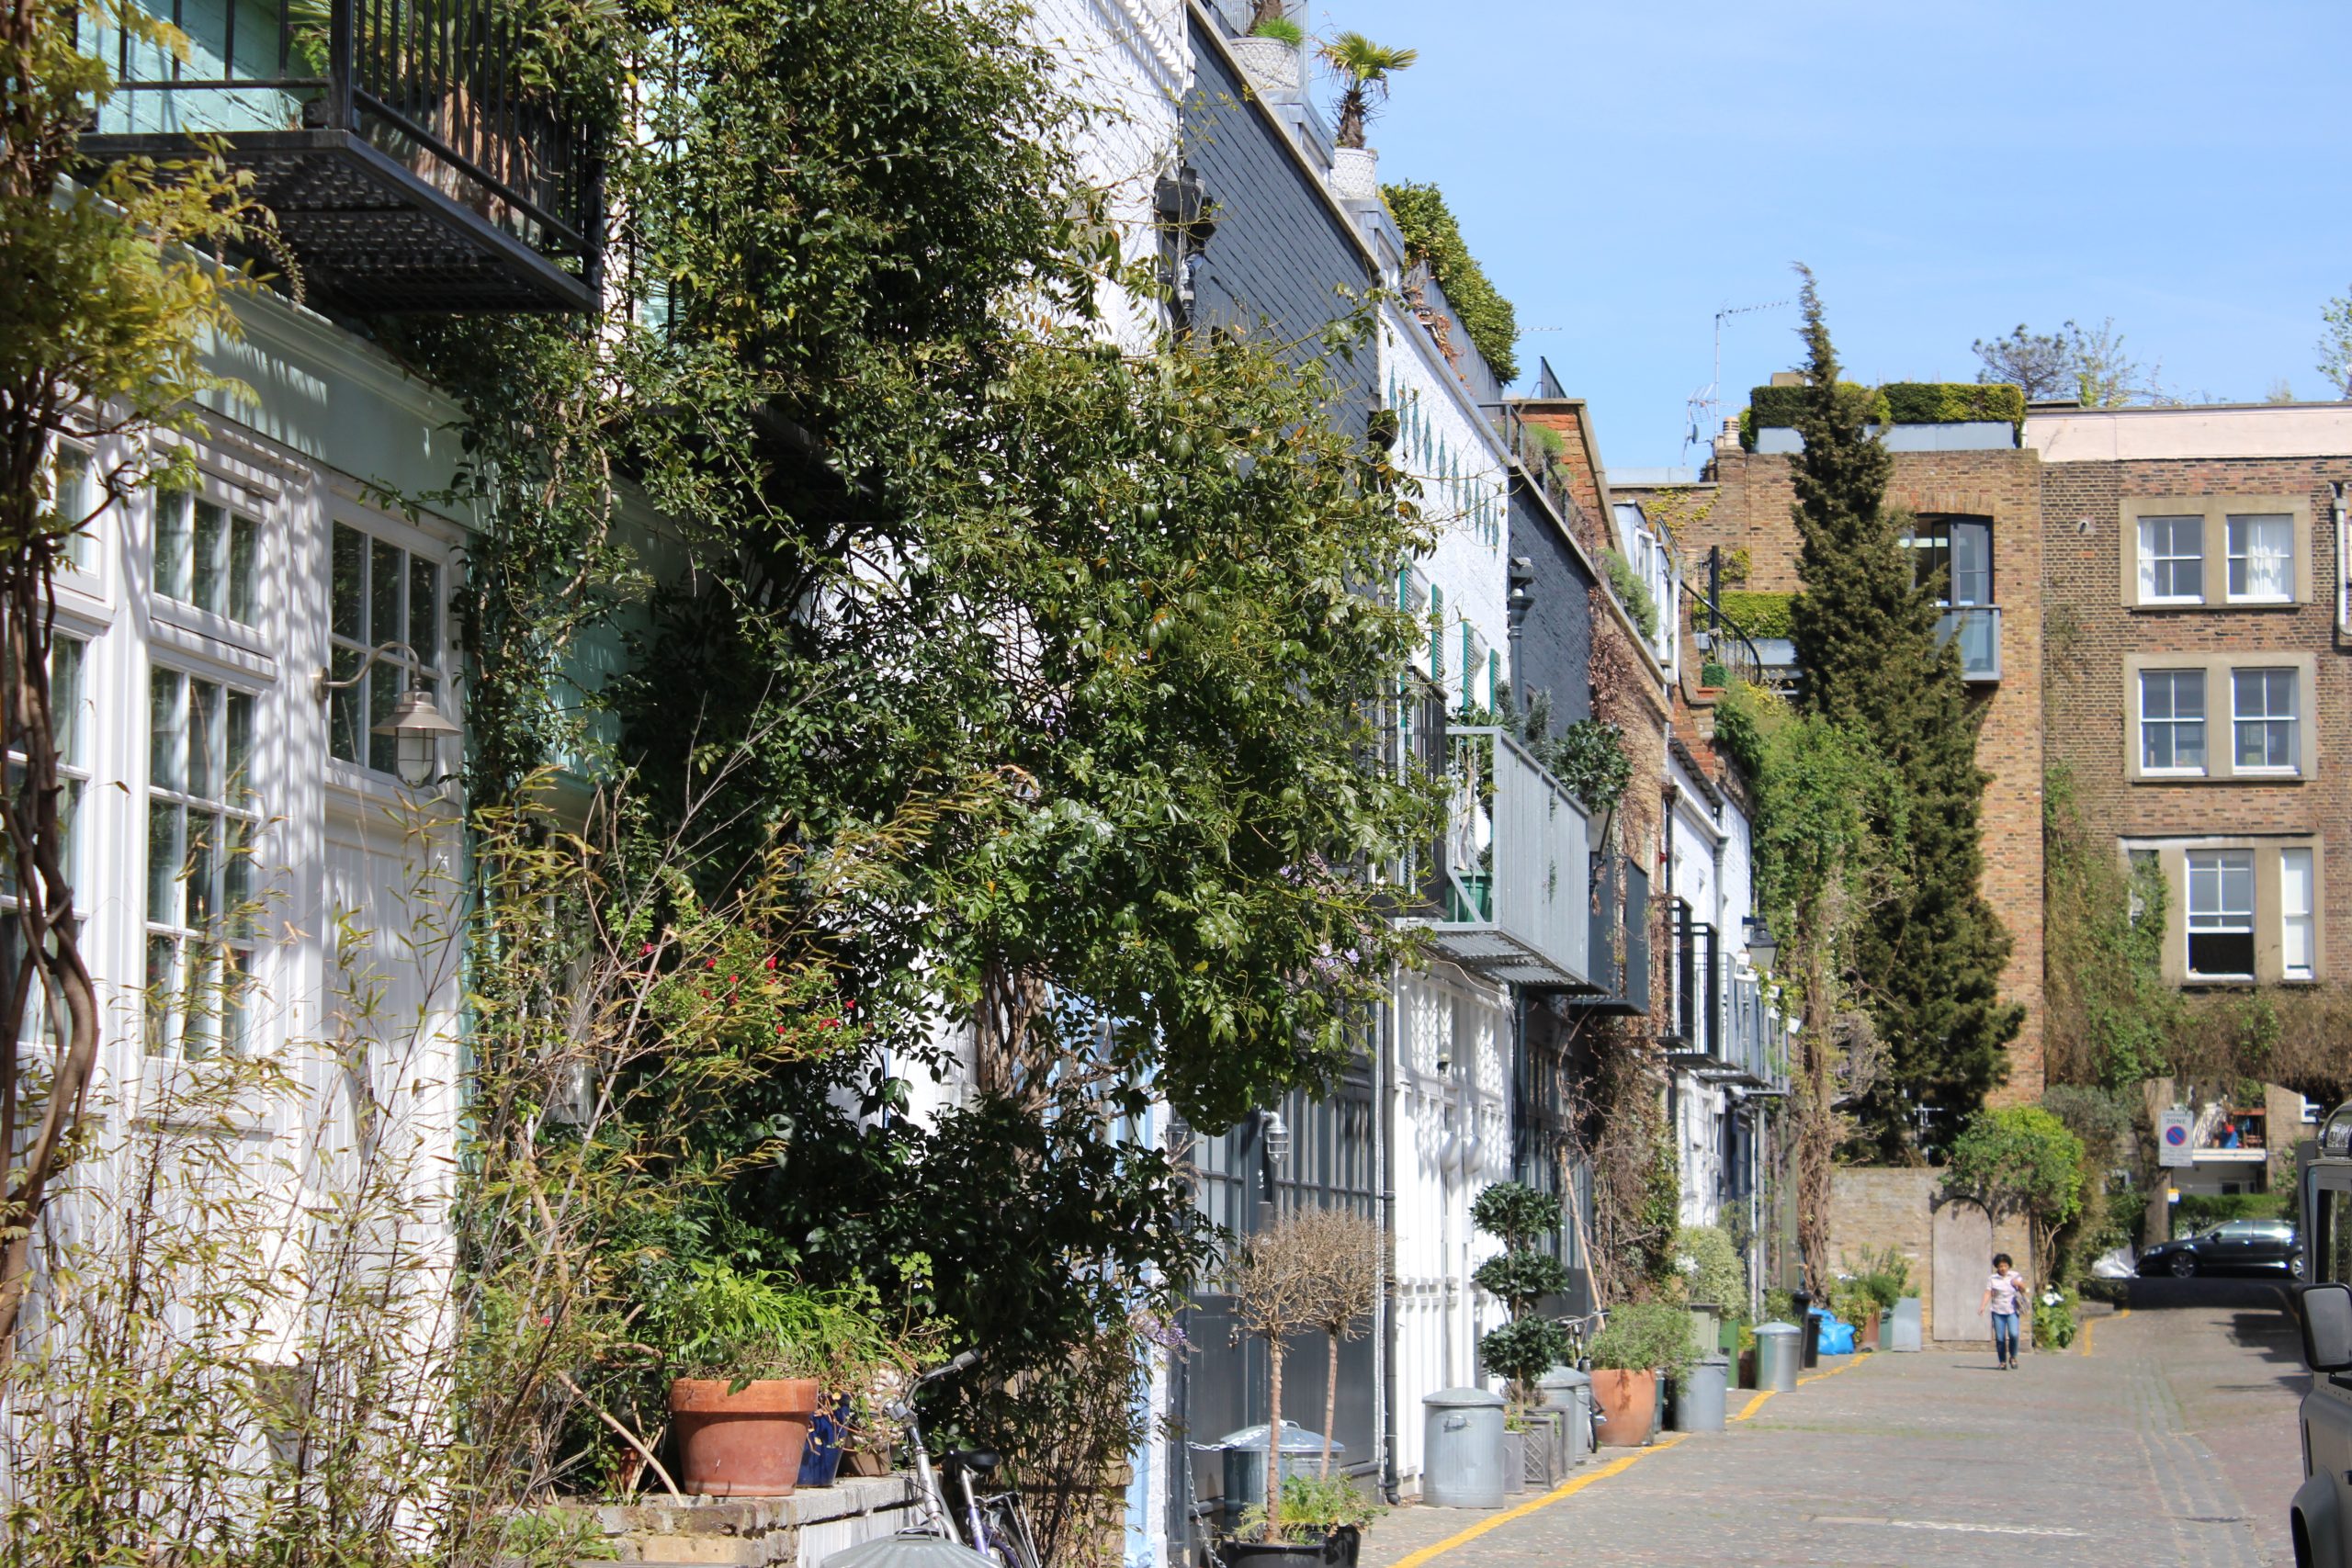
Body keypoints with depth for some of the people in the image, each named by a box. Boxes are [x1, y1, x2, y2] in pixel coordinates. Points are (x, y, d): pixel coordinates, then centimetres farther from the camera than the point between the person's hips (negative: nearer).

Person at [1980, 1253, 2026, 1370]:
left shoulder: (2015, 1276, 9)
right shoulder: (1992, 1279, 5)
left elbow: (2023, 1290, 9)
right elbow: (1988, 1293, -2)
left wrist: (2020, 1284, -13)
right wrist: (1983, 1306, -17)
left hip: (2012, 1311, 0)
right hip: (1998, 1312, 0)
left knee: (2013, 1334, -18)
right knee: (2000, 1338, -2)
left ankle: (2013, 1357, 4)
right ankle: (2003, 1362, 11)